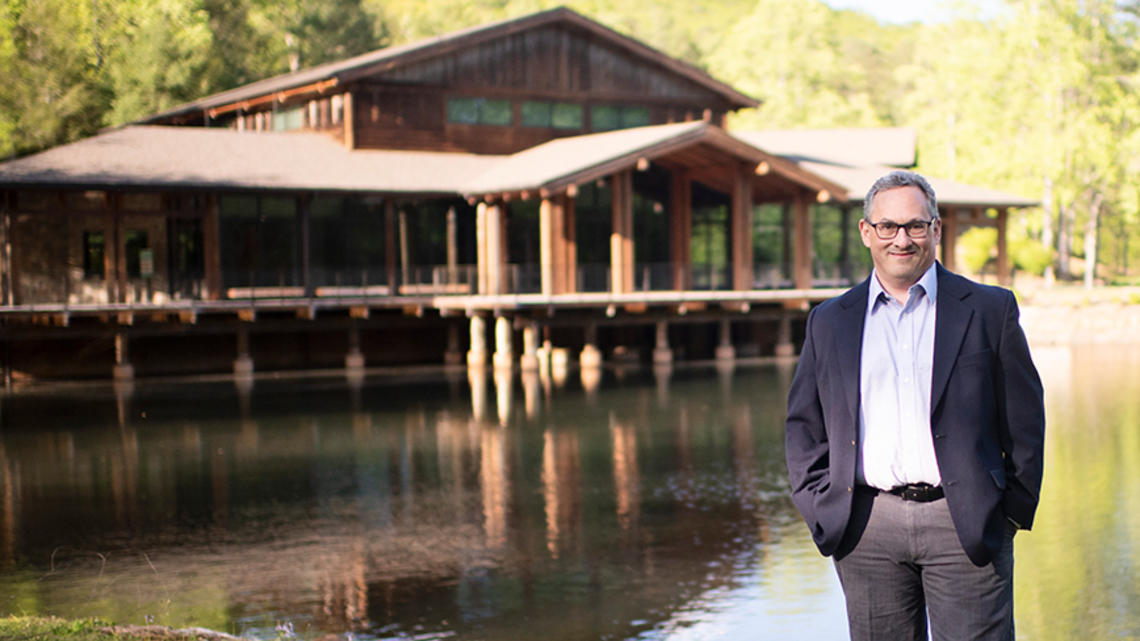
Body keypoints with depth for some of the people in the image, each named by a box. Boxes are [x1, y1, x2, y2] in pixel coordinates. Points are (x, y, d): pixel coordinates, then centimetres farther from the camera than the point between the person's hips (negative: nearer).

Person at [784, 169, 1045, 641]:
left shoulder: (989, 310, 6)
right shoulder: (829, 322, 11)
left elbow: (1025, 417, 6)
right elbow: (803, 425, 13)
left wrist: (1014, 511, 2)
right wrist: (821, 511, 3)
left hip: (965, 526, -2)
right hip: (868, 529, 2)